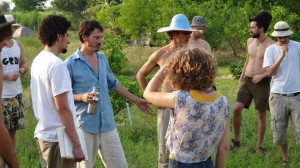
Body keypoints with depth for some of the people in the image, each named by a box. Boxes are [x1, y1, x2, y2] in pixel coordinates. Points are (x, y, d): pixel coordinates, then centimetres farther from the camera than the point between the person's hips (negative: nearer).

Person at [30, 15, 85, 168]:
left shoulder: (38, 61, 8)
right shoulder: (57, 64, -19)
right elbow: (62, 108, -21)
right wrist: (76, 144, -19)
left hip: (42, 134, 9)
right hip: (58, 138, -9)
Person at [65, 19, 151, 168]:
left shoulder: (102, 58, 10)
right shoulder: (71, 63, -8)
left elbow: (113, 84, 22)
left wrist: (135, 100, 24)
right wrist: (81, 97, -21)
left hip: (107, 124, 5)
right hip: (85, 126, -5)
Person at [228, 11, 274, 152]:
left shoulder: (271, 45, -13)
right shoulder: (250, 41, 6)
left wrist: (261, 76, -23)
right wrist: (241, 79, 18)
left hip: (262, 84, -5)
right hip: (247, 81, 5)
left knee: (261, 115, 4)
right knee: (236, 109, -7)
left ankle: (259, 145, 15)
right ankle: (236, 140, 7)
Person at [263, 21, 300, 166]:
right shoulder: (271, 49, 1)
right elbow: (270, 72, -8)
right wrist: (281, 56, -18)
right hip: (278, 95, 1)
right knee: (279, 131, 7)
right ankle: (285, 160, 23)